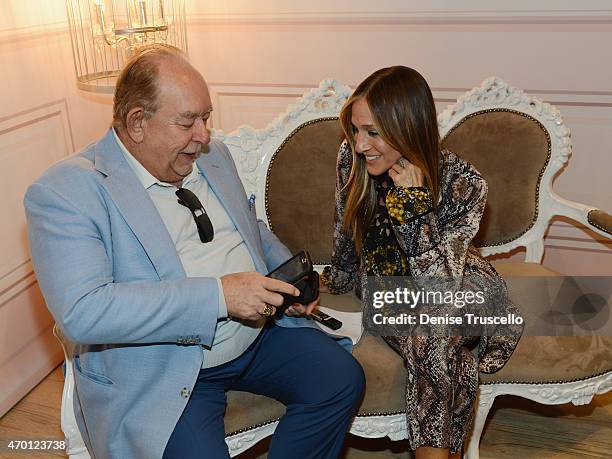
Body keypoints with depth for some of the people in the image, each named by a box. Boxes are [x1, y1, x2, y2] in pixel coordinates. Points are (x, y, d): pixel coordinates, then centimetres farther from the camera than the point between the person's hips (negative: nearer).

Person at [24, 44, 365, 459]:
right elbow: (82, 311, -24)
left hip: (257, 333, 6)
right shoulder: (63, 192, -13)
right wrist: (218, 295, -27)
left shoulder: (213, 155, 9)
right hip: (159, 371, -5)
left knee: (343, 379, -8)